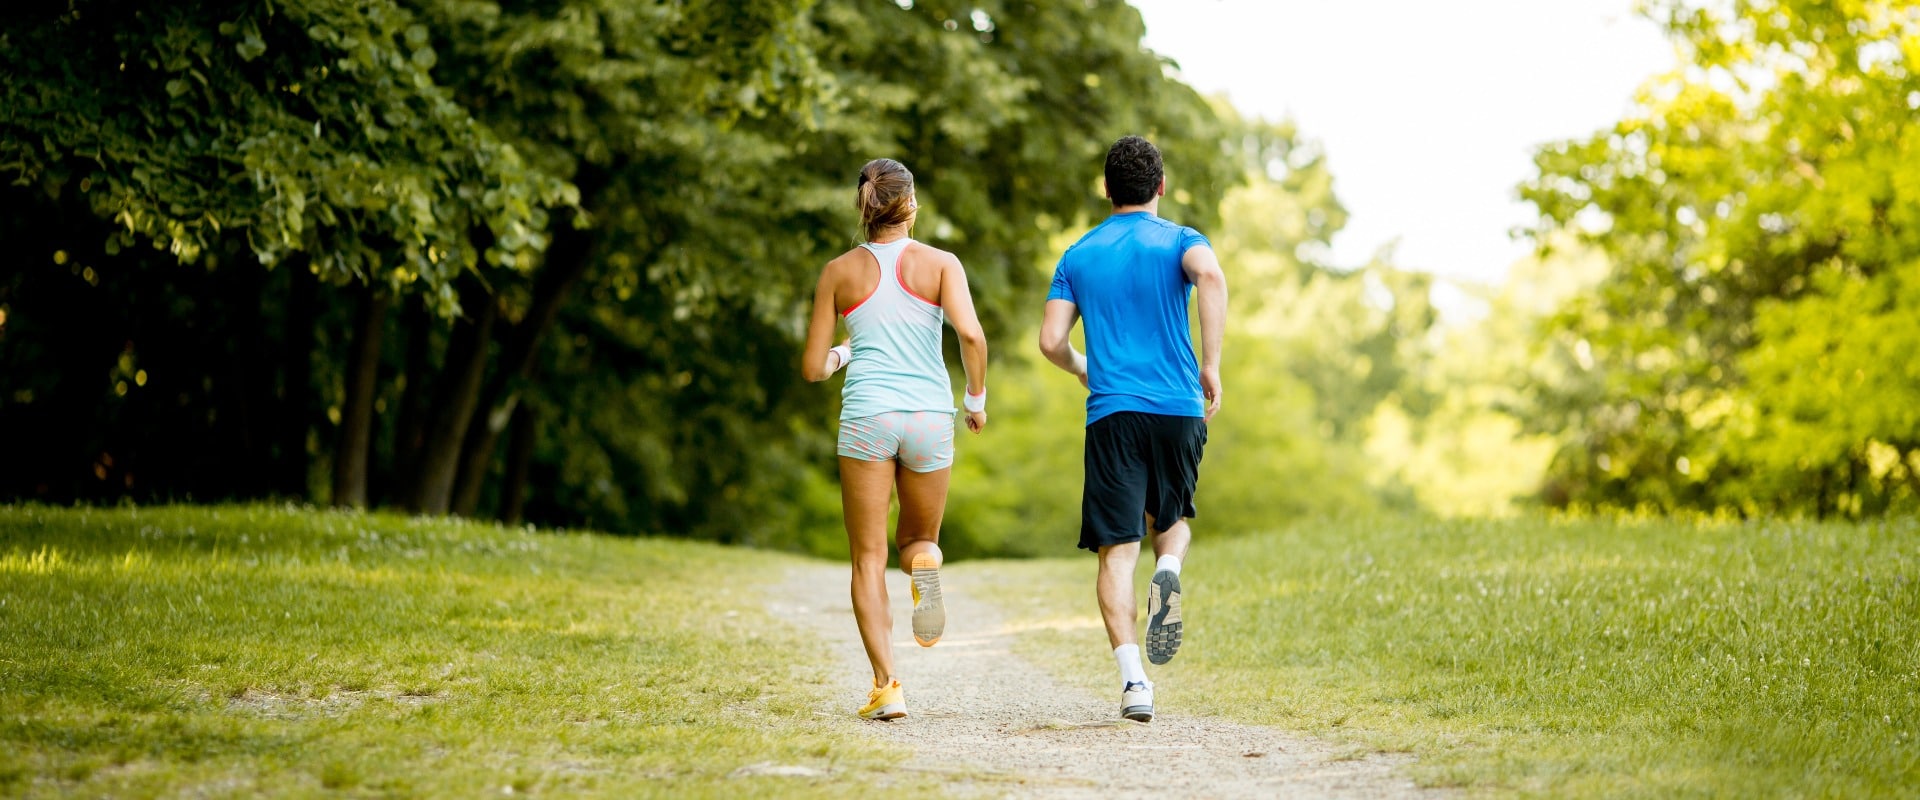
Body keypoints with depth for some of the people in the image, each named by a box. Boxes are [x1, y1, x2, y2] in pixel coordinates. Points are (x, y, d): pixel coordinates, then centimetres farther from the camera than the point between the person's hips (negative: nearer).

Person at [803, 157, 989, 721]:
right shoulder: (940, 264, 3)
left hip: (866, 418, 0)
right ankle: (924, 560, -17)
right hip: (929, 417, 0)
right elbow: (970, 334, -12)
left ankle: (887, 685, -10)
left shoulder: (839, 272, 7)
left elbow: (813, 367, 8)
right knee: (918, 537, 21)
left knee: (869, 558, 3)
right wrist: (977, 398, 3)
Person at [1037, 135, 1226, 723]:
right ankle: (1168, 572, -11)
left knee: (1117, 548, -2)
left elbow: (1051, 341, 5)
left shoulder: (1078, 256, 13)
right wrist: (1211, 365, -14)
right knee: (1172, 517, 23)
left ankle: (1133, 678, -16)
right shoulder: (1180, 241, 6)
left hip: (1112, 412, 0)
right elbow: (1210, 275, -18)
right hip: (1179, 409, 0)